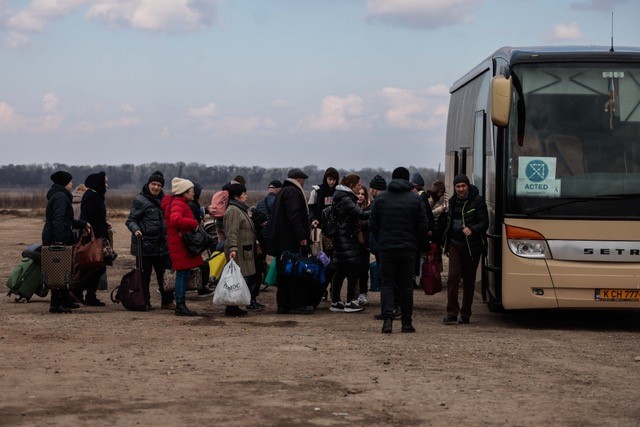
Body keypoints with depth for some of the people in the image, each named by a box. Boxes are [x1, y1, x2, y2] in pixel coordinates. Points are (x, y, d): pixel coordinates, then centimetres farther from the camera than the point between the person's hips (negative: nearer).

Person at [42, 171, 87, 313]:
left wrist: (83, 224, 37)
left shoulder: (58, 195, 21)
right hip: (56, 240, -11)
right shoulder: (61, 197, -13)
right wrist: (60, 240, -29)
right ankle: (56, 304, -7)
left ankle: (66, 301, 25)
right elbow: (58, 220, -24)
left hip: (51, 239, 11)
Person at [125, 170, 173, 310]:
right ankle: (145, 302, 11)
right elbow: (131, 220, -8)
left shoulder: (163, 199, 13)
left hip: (162, 245, 6)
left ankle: (167, 301, 17)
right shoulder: (140, 200, -7)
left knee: (165, 274, 8)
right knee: (144, 275, 2)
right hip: (145, 244, -6)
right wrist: (135, 230, -27)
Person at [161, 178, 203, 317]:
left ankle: (180, 305, 16)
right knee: (183, 274, -8)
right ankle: (180, 305, -6)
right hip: (180, 245, -10)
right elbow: (176, 219, -33)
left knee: (184, 274, 12)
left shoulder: (181, 203, 19)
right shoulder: (178, 204, -14)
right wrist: (194, 223, -23)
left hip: (182, 244, 10)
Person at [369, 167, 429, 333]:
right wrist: (420, 245, 13)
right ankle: (406, 322, 10)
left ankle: (387, 318, -14)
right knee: (406, 285, 8)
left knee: (386, 284, 3)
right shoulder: (416, 199, 0)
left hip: (386, 249, 0)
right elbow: (423, 226, 0)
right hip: (408, 249, 0)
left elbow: (372, 224, 4)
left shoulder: (380, 198, 2)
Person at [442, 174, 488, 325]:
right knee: (453, 276, -11)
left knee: (469, 280, 4)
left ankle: (465, 313, 14)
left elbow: (484, 223, -8)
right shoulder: (453, 201, 11)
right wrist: (446, 240, 19)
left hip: (472, 247, -3)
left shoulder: (477, 201, -5)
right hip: (455, 244, 3)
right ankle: (452, 312, -9)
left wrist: (471, 230, -26)